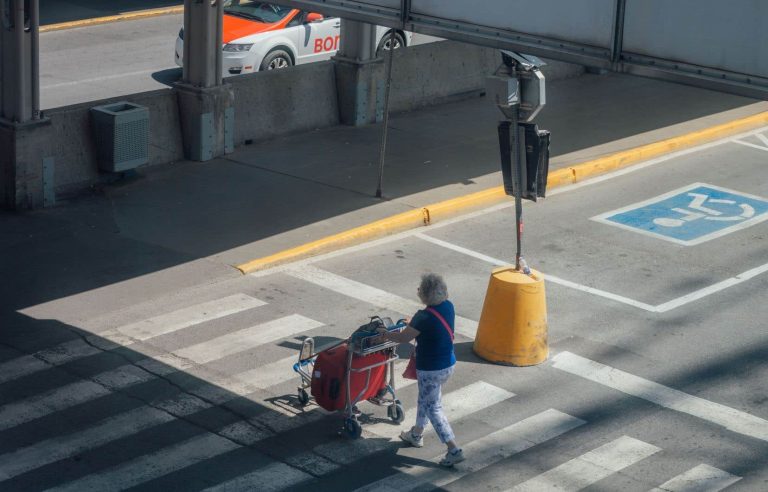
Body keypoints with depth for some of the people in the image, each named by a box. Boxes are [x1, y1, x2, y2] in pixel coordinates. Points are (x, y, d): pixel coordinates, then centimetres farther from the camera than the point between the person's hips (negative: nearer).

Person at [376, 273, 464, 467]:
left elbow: (403, 338, -16)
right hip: (449, 364, 8)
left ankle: (454, 450, -1)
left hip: (431, 370, -8)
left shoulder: (424, 317, -28)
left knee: (433, 408, 4)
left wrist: (384, 333, 1)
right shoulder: (448, 307, -5)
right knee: (426, 400, 27)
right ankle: (416, 434, 45)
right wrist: (413, 323, 25)